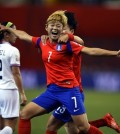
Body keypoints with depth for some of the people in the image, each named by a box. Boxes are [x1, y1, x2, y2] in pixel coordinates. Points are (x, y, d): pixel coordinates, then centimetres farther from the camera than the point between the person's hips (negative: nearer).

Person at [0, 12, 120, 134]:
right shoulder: (42, 43, 8)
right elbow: (24, 36, 26)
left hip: (68, 90, -6)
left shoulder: (67, 44, -9)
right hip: (51, 91, 6)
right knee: (24, 114, 3)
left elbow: (91, 51, -18)